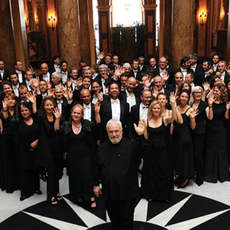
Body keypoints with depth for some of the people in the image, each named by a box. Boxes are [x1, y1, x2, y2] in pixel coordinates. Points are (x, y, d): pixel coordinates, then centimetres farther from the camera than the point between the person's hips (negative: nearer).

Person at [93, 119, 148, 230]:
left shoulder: (130, 145, -8)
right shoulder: (102, 148, 4)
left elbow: (143, 150, -27)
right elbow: (96, 167, 11)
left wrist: (141, 135, -41)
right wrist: (96, 184, 12)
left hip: (127, 193, -3)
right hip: (108, 192, 3)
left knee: (127, 219, 12)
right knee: (114, 218, 19)